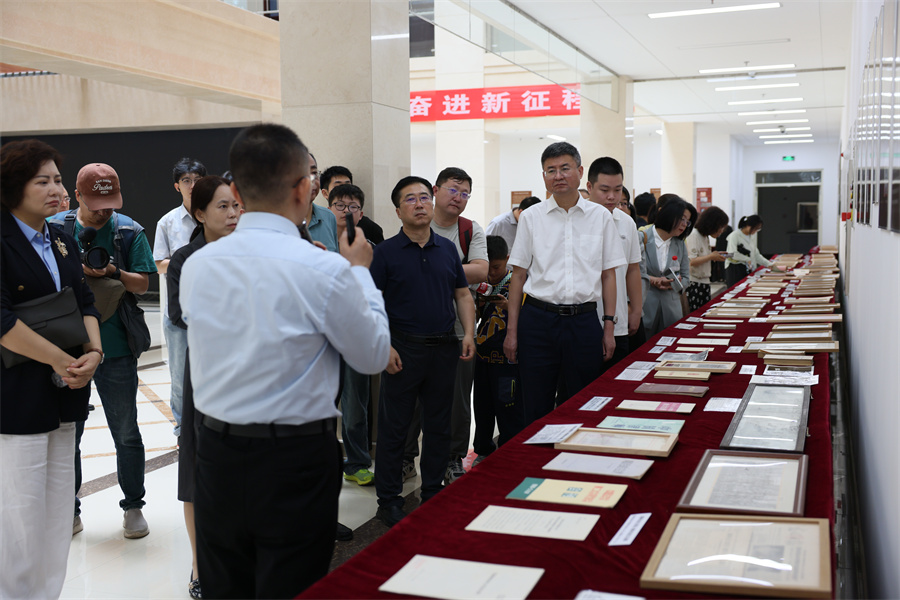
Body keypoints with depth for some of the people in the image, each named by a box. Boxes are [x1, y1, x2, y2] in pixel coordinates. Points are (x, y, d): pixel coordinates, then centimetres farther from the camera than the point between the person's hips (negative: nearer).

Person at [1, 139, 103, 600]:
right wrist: (61, 360, -17)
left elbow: (85, 303, 11)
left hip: (63, 392, 8)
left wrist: (93, 352, -7)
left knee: (58, 509, 14)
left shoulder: (63, 242, 13)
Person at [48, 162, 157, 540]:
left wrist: (113, 272, -18)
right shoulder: (55, 229, 2)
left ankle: (133, 506, 22)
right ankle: (69, 509, 25)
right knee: (67, 434, 10)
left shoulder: (129, 231, 0)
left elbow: (142, 284, -1)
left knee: (126, 434, 7)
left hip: (115, 349, -1)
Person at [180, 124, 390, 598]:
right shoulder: (326, 270, -18)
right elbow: (374, 356, -4)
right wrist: (360, 271, 8)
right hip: (295, 461, -4)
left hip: (216, 456, 5)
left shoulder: (196, 266, -3)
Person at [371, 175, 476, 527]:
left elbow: (463, 294, 14)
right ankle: (389, 501, 13)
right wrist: (384, 346, -15)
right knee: (394, 427, 2)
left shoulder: (448, 248, 9)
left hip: (444, 347, 4)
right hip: (404, 349, -4)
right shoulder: (386, 251, -5)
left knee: (439, 425, 13)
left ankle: (433, 495, 26)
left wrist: (468, 333, 3)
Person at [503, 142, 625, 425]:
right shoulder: (531, 217, 4)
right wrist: (512, 330, 1)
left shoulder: (600, 217, 5)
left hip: (584, 320, 1)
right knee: (536, 409, 5)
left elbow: (608, 275, 8)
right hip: (538, 319, 0)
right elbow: (518, 275, 5)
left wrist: (609, 327, 2)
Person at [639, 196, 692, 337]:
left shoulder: (680, 245, 15)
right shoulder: (642, 238, -3)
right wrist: (651, 280, -18)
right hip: (645, 309, -5)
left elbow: (686, 278, 15)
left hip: (671, 309, 5)